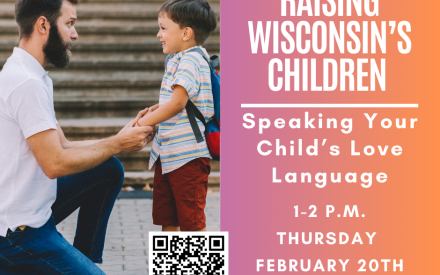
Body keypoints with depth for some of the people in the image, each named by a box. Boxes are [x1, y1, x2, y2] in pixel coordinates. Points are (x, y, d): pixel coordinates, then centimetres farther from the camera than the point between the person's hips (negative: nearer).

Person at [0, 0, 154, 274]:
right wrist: (117, 144, -10)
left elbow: (63, 146, 11)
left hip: (38, 207, 10)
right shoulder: (27, 83, -22)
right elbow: (55, 163, -23)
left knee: (110, 169, 12)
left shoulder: (33, 77, 11)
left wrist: (123, 139, 4)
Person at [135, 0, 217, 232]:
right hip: (167, 154, 10)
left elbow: (178, 103, -24)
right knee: (166, 219, 16)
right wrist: (154, 111, 8)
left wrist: (143, 123, -19)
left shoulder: (191, 60, -15)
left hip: (187, 156, -10)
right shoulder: (177, 60, 15)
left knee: (192, 221, -2)